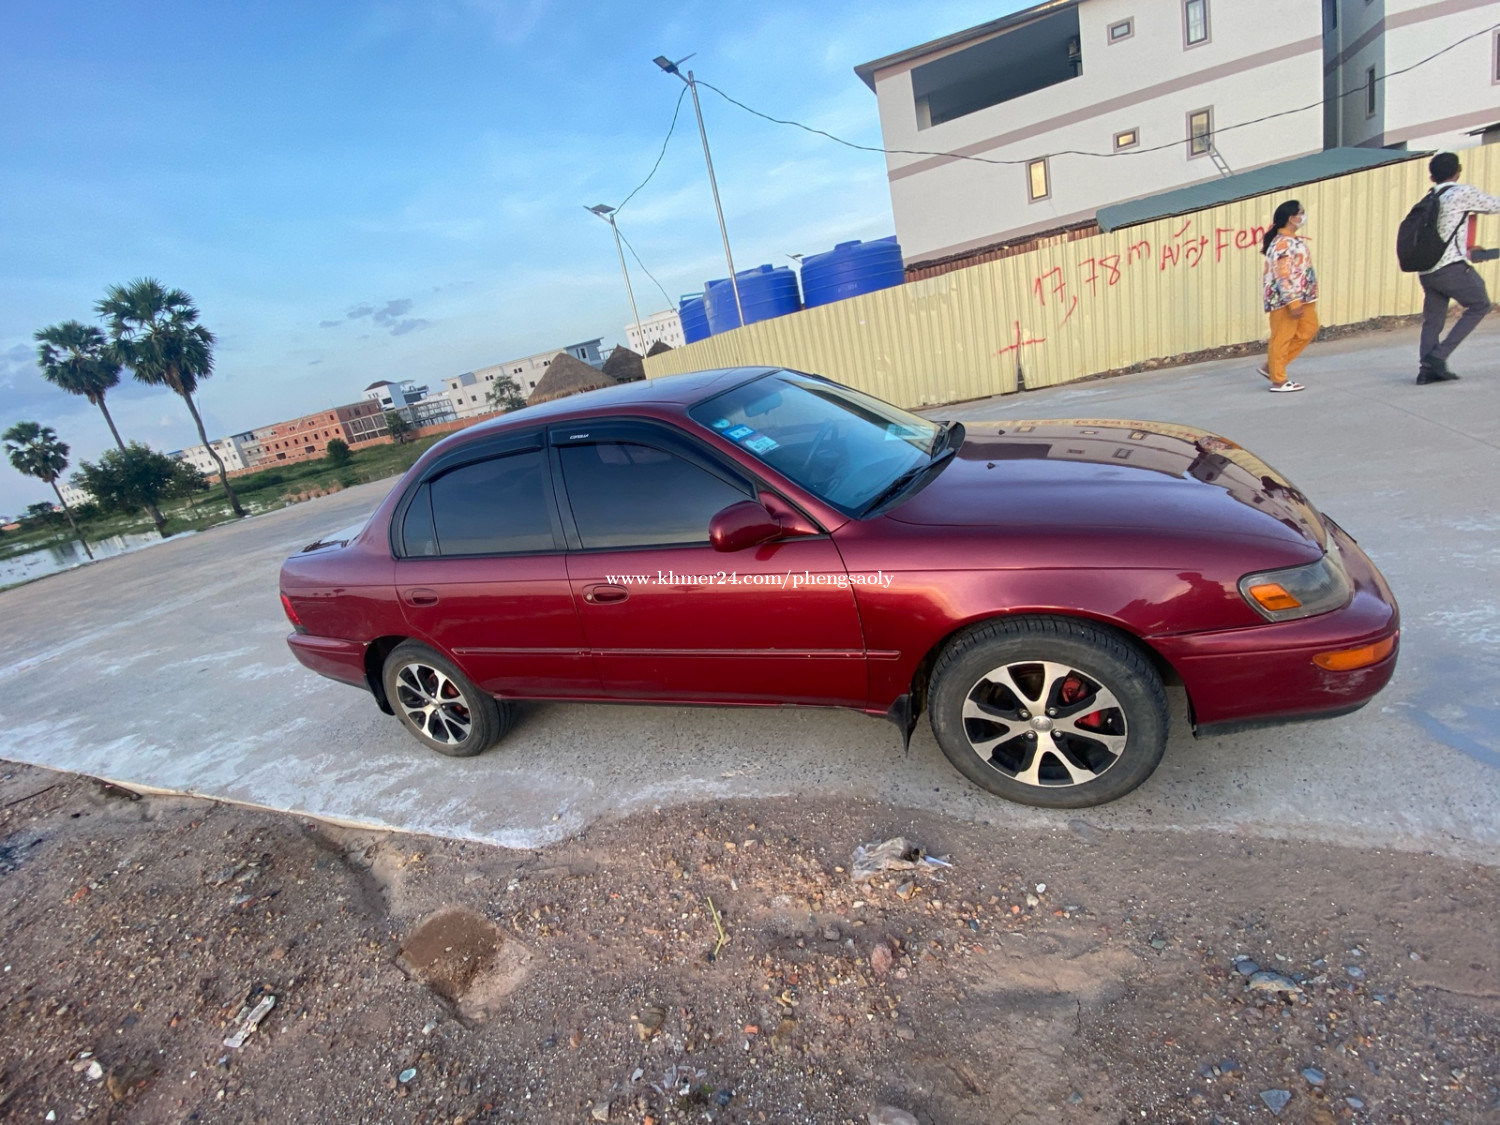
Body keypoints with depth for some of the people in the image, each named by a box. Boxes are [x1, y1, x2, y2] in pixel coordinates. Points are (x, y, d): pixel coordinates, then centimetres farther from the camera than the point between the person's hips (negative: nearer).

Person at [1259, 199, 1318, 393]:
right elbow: (1283, 277, -23)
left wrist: (1300, 299, 22)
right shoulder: (1283, 243, -18)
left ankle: (1271, 366, 17)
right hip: (1285, 299, -10)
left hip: (1300, 296, 10)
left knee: (1309, 329, 14)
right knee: (1282, 337, -3)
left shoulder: (1294, 240, 13)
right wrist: (1294, 302, -24)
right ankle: (1278, 381, 5)